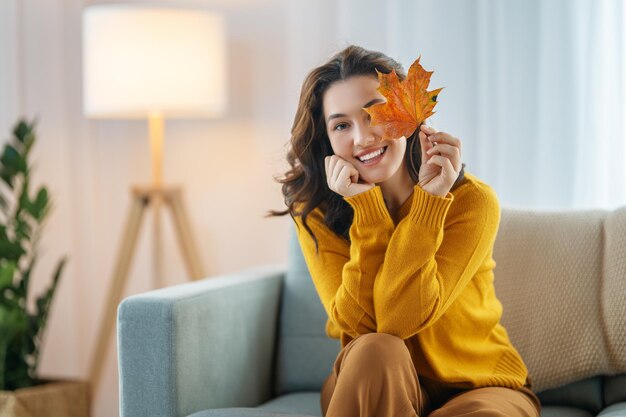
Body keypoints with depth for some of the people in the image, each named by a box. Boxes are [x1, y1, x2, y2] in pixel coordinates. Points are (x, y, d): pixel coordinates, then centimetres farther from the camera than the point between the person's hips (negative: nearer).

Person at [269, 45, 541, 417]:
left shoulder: (471, 201, -15)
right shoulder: (316, 212, -7)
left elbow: (401, 319, -25)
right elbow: (359, 326, -20)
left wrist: (428, 200, -28)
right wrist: (366, 207, -24)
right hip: (374, 385, 2)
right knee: (374, 350, -33)